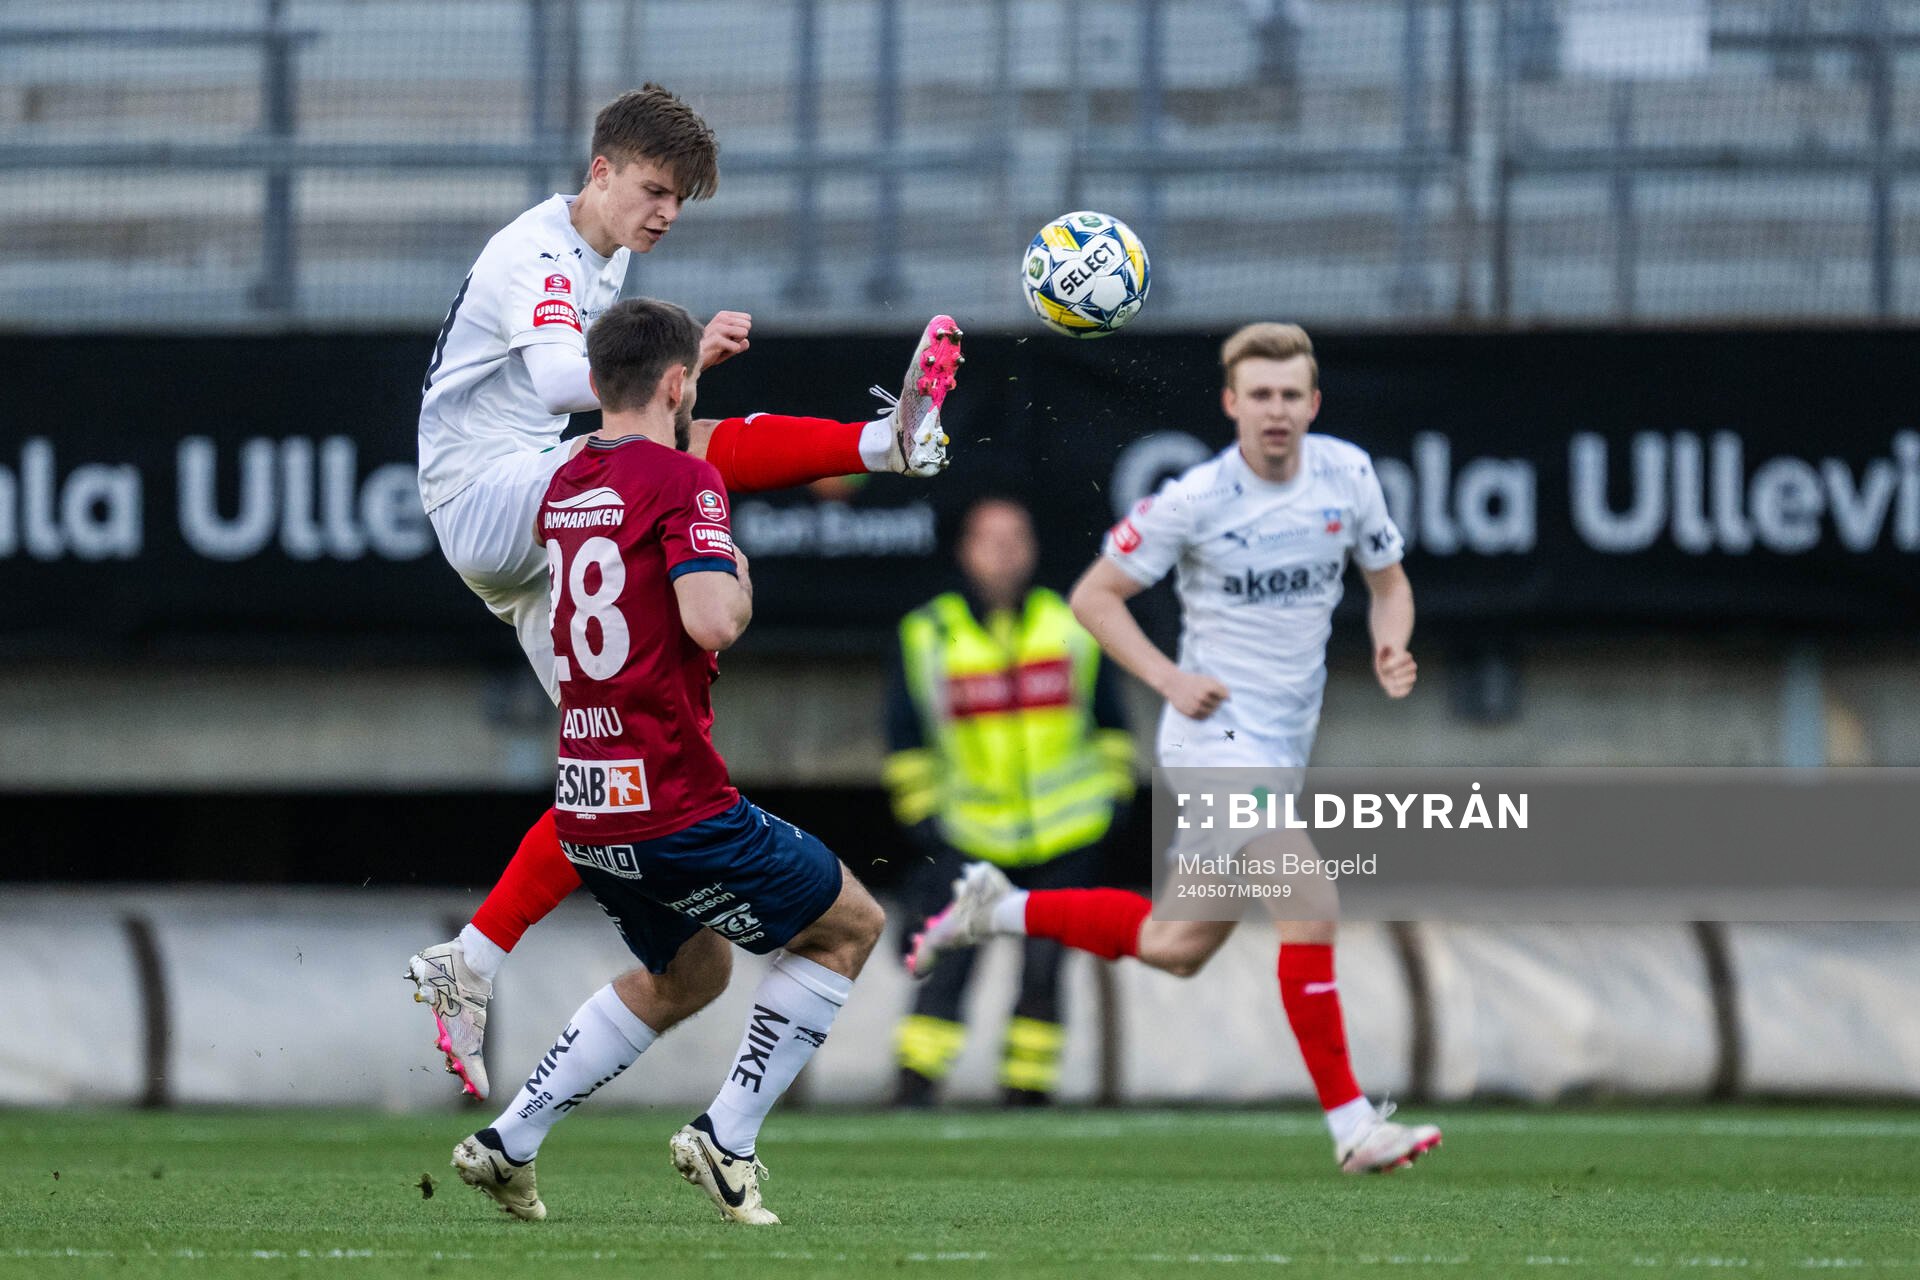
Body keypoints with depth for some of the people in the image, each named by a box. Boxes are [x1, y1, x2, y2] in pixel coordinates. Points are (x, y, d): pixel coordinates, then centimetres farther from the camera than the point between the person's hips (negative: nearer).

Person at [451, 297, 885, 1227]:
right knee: (848, 925, 9)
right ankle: (726, 1140, 1)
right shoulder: (682, 479, -12)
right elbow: (710, 620, -26)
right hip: (673, 799, -8)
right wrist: (739, 584, -2)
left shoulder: (564, 487, 12)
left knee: (687, 975, 28)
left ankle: (507, 1143, 22)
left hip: (586, 808, 8)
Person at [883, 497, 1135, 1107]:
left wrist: (1114, 794, 7)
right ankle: (912, 1095, -9)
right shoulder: (927, 635, 1)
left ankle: (1027, 1099, 7)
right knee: (946, 967, -11)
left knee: (1041, 974, -2)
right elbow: (905, 736, 7)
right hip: (969, 837, -1)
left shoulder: (1073, 628, 5)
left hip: (1064, 837, 1)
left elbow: (1109, 720, 14)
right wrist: (922, 816, 1)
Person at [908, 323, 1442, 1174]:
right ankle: (1350, 1126, -16)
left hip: (1286, 744, 7)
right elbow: (1093, 596, -5)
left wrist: (1392, 650, -7)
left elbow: (1389, 582, 15)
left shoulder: (1347, 474, 1)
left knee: (1178, 948, 12)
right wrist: (1167, 677, -18)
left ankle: (995, 910, 30)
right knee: (1310, 903, -21)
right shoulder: (1195, 501, -14)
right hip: (1217, 731, -7)